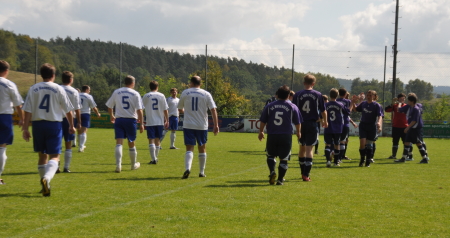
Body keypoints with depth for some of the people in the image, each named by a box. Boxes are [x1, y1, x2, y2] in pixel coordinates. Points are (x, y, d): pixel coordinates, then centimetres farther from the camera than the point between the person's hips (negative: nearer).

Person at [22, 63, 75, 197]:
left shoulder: (33, 89, 2)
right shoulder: (59, 89, -2)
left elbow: (28, 110, -2)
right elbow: (68, 110, 2)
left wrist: (25, 128, 0)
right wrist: (71, 126, 14)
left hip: (38, 124, 3)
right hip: (54, 124, -3)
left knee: (42, 155, 16)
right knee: (54, 156, -3)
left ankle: (45, 185, 22)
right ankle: (47, 178, -31)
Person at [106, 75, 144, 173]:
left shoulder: (116, 92, 6)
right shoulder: (135, 94, -2)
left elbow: (109, 106, 11)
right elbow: (139, 110, -8)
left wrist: (112, 116, 29)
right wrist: (141, 123, -6)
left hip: (119, 120, 1)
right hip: (131, 120, -1)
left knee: (119, 143, -4)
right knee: (131, 143, 13)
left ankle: (118, 165, -18)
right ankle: (134, 164, 28)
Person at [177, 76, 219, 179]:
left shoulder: (185, 93, 3)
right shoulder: (206, 94, 2)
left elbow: (180, 109, 13)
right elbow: (213, 110, -5)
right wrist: (216, 125, -4)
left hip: (188, 125, -1)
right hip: (202, 126, 1)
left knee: (189, 148, -3)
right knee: (202, 148, 15)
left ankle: (187, 168, -26)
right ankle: (202, 172, 21)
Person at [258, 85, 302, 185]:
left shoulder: (269, 106, 6)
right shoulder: (293, 107, 2)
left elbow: (263, 121, 9)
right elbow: (297, 122, 10)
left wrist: (261, 132, 25)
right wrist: (298, 132, 28)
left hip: (272, 136, 1)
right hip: (286, 136, -1)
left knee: (270, 155, 17)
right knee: (283, 159, 6)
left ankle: (272, 171, -8)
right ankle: (280, 179, 2)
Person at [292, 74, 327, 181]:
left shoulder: (298, 94, -1)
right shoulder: (318, 95, -2)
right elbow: (323, 111, 6)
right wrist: (325, 121, 24)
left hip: (301, 124, 2)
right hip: (312, 124, -2)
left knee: (302, 148, 16)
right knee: (309, 149, -1)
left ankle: (303, 173, 26)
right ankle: (306, 175, -9)